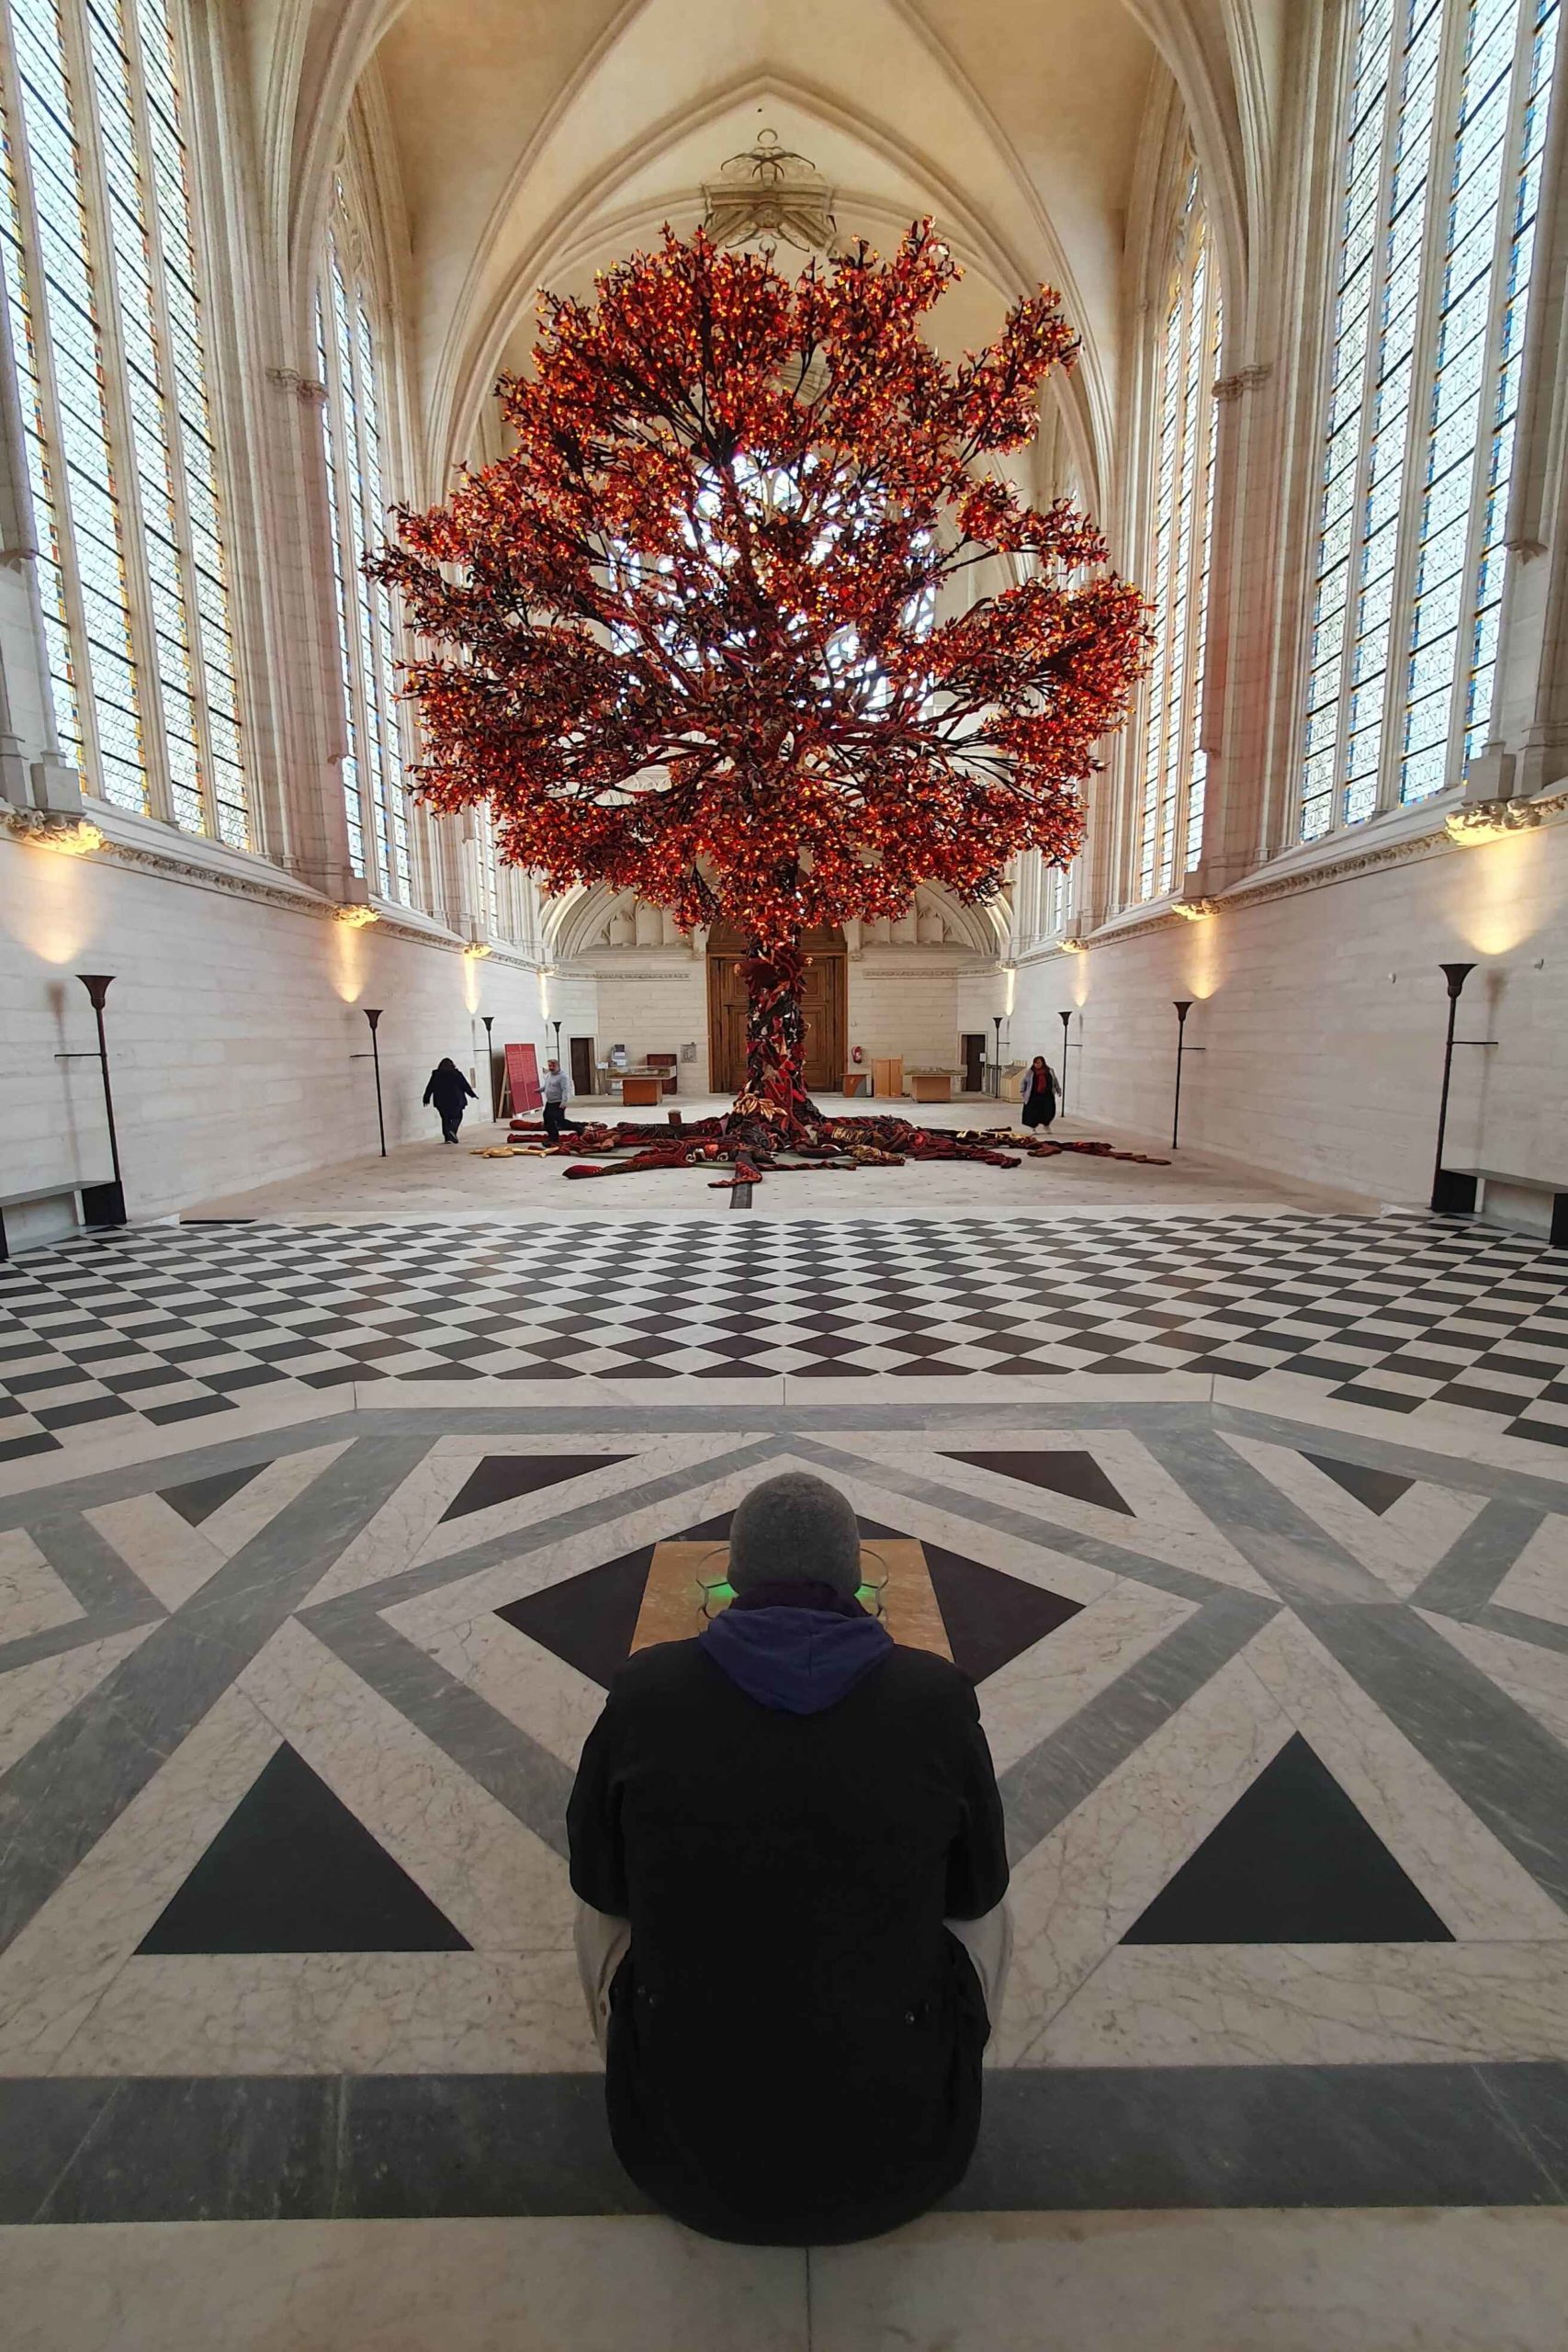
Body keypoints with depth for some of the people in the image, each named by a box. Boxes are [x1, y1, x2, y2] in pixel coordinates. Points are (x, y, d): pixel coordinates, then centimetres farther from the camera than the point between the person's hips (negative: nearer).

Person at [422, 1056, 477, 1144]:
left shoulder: (435, 1074, 5)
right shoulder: (456, 1073, -1)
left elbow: (430, 1088, 8)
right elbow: (465, 1085, 1)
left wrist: (426, 1098, 16)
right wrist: (472, 1094, 11)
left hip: (441, 1101, 3)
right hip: (455, 1100, -2)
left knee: (445, 1118, 10)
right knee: (457, 1116, 6)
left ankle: (447, 1137, 6)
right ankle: (452, 1130, -20)